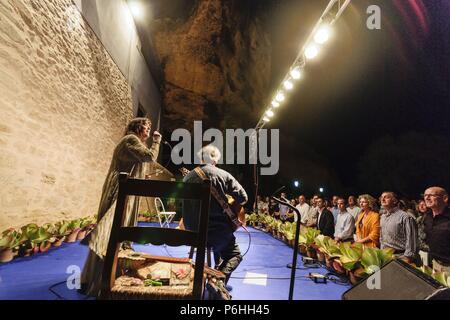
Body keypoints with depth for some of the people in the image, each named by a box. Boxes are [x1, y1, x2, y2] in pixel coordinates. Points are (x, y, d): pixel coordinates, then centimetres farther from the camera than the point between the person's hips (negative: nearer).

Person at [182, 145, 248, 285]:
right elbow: (243, 198, -11)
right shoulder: (223, 175, -9)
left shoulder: (188, 177, 0)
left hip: (193, 231, 5)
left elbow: (185, 201, 14)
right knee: (235, 255, 20)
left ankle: (218, 270, 35)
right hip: (220, 230, -4)